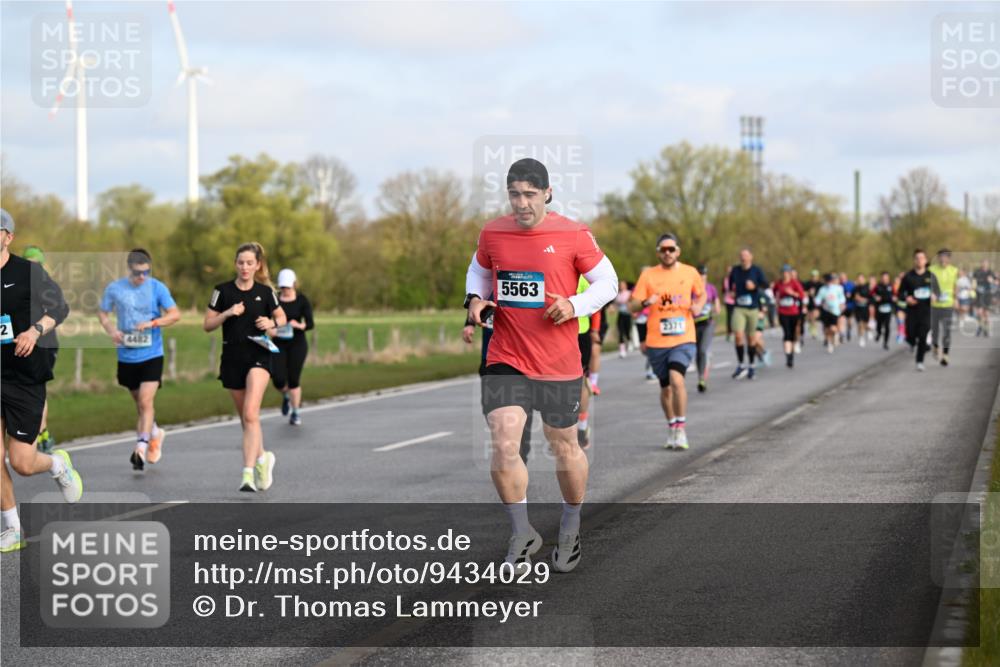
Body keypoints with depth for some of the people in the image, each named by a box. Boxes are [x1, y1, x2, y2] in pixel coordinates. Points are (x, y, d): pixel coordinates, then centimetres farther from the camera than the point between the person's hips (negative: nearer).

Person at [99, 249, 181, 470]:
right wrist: (111, 330, -8)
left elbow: (175, 314, -3)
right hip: (127, 355, 3)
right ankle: (155, 434, 39)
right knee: (139, 402, 15)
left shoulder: (157, 288, -4)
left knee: (146, 401, -16)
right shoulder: (114, 288, 0)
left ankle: (141, 447, -16)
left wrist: (152, 323, -19)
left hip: (151, 354, -3)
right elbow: (103, 313, 11)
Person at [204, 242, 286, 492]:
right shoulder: (223, 291, 1)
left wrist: (271, 323, -7)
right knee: (245, 417, 13)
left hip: (258, 356, -2)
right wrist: (227, 313, -14)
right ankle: (262, 457, 37)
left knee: (251, 414, -19)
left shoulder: (265, 292, 1)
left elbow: (282, 318, 15)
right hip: (232, 358, 3)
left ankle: (248, 473, -23)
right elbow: (207, 324, 2)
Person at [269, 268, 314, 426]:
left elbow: (310, 323, -10)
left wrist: (300, 326, -32)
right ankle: (286, 397, 25)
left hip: (297, 344, -1)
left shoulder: (302, 300, -4)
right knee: (278, 380, -10)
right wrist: (268, 329, -19)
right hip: (279, 344, 1)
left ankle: (295, 413, 12)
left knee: (294, 380, -4)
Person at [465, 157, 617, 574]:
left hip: (559, 364, -1)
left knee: (564, 447, 13)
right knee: (503, 446, -14)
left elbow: (608, 282, 1)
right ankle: (522, 535, 3)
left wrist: (575, 305, -16)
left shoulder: (573, 235, -7)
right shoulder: (492, 234, 1)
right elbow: (478, 271, 21)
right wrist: (475, 299, 0)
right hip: (505, 362, 1)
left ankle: (570, 529, 36)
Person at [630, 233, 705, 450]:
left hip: (683, 339, -1)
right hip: (656, 341, 1)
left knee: (676, 378, -22)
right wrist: (646, 302, -22)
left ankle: (681, 428, -11)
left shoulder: (690, 273, 4)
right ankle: (672, 429, 31)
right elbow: (633, 305, 0)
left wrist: (698, 306, 0)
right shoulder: (648, 275, 1)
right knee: (666, 387, 11)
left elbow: (702, 294, 22)